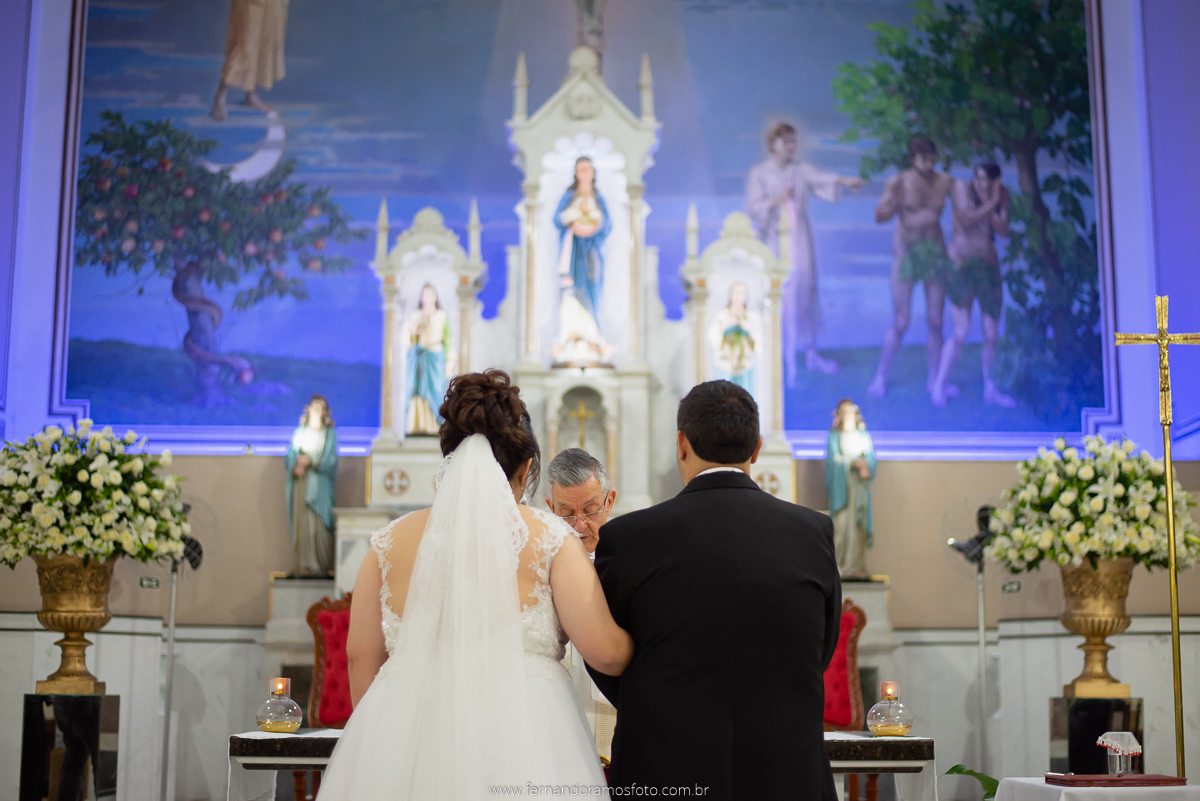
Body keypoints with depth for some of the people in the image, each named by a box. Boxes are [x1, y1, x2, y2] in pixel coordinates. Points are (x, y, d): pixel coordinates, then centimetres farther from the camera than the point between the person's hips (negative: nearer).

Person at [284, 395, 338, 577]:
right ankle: (305, 565, 0)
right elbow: (290, 455, 8)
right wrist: (295, 466, -13)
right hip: (300, 484, 2)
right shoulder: (300, 432, 12)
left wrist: (311, 461, -16)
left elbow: (331, 459, -3)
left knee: (320, 525, -8)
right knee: (301, 524, -2)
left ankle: (325, 565, -2)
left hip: (319, 485, -2)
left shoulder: (330, 433, 6)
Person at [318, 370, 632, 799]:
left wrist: (374, 740, 19)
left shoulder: (392, 541, 6)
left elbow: (360, 653, 7)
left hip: (407, 739, 3)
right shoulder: (549, 537, -2)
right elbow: (605, 651, -7)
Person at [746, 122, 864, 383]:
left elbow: (821, 178, -14)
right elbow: (752, 207, -6)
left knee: (805, 292, 4)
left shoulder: (801, 170, 5)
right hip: (774, 239, -3)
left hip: (799, 238, 3)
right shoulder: (759, 173, 0)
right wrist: (775, 201, -21)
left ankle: (811, 354, 14)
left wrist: (843, 180, -33)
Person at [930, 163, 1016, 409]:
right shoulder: (961, 188, -3)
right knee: (961, 331, -12)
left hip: (989, 265, 4)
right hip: (961, 264, -4)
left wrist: (991, 208, -16)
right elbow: (966, 220, -16)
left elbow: (1004, 230, -5)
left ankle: (990, 388, 18)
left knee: (991, 334, 5)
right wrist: (990, 203, -13)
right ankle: (939, 386, 1)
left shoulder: (1001, 195, 7)